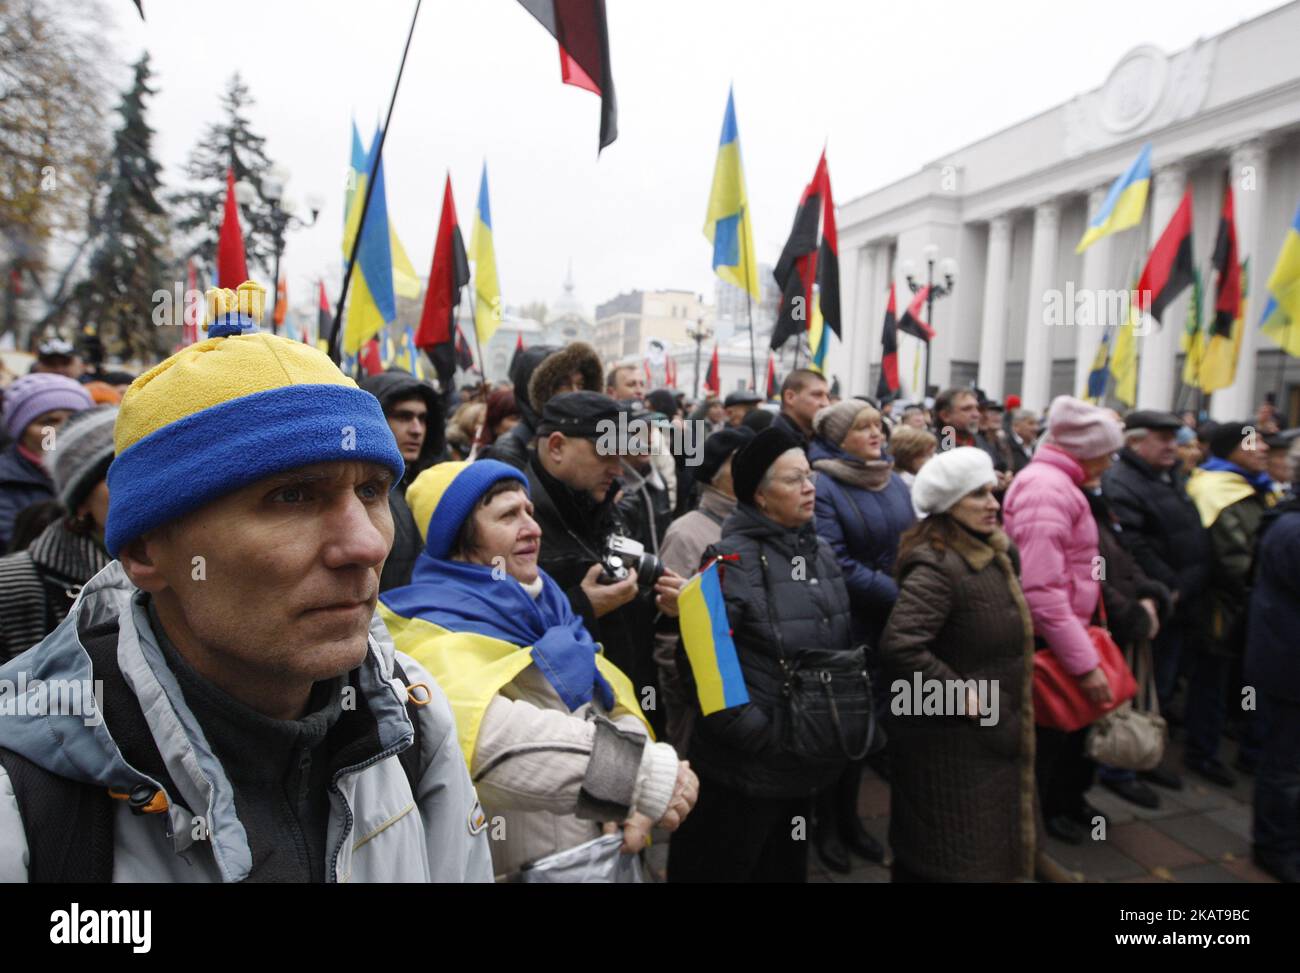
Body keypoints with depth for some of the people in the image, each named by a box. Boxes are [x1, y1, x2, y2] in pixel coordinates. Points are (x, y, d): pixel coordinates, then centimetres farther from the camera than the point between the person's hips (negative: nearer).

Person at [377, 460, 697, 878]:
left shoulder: (548, 607, 5)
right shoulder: (437, 630, -18)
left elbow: (618, 708, 2)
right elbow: (479, 732, -37)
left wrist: (636, 798, -16)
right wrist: (643, 774, -39)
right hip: (518, 867, -6)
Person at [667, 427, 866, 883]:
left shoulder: (821, 552, 7)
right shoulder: (732, 560, -17)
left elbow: (843, 647, 17)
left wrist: (848, 719, 8)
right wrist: (763, 737, -21)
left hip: (805, 763, 7)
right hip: (746, 766, -7)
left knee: (786, 869, 24)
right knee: (723, 868, 12)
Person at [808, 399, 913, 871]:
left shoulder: (895, 481, 7)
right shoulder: (822, 486, -15)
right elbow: (837, 565, -22)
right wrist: (900, 594, -20)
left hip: (889, 625, 6)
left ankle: (848, 814, 35)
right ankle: (826, 823, 27)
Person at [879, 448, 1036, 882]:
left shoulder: (991, 556, 7)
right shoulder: (938, 566, -25)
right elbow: (899, 647, -35)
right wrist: (959, 691, -25)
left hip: (991, 731, 10)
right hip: (951, 739, -9)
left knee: (991, 847, 23)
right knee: (955, 858, 6)